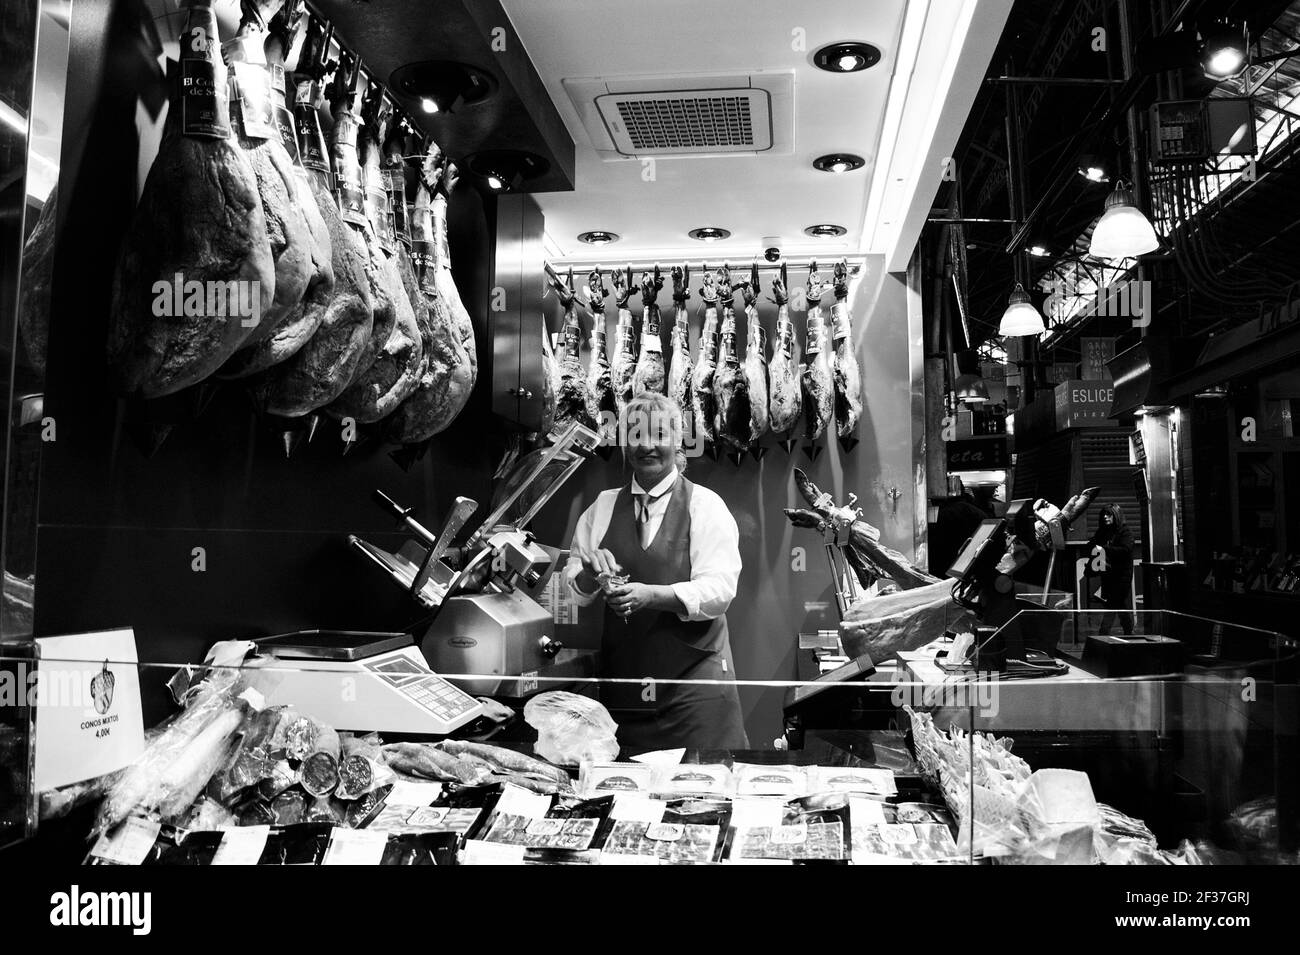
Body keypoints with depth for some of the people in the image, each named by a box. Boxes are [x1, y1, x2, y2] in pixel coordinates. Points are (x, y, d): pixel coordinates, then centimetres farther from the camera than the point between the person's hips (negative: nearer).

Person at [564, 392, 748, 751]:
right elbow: (574, 592, 9)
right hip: (621, 677, 3)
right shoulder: (603, 506, 8)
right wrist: (590, 571, -13)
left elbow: (719, 589, -12)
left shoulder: (705, 506, -2)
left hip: (695, 681, -3)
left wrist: (651, 595, -26)